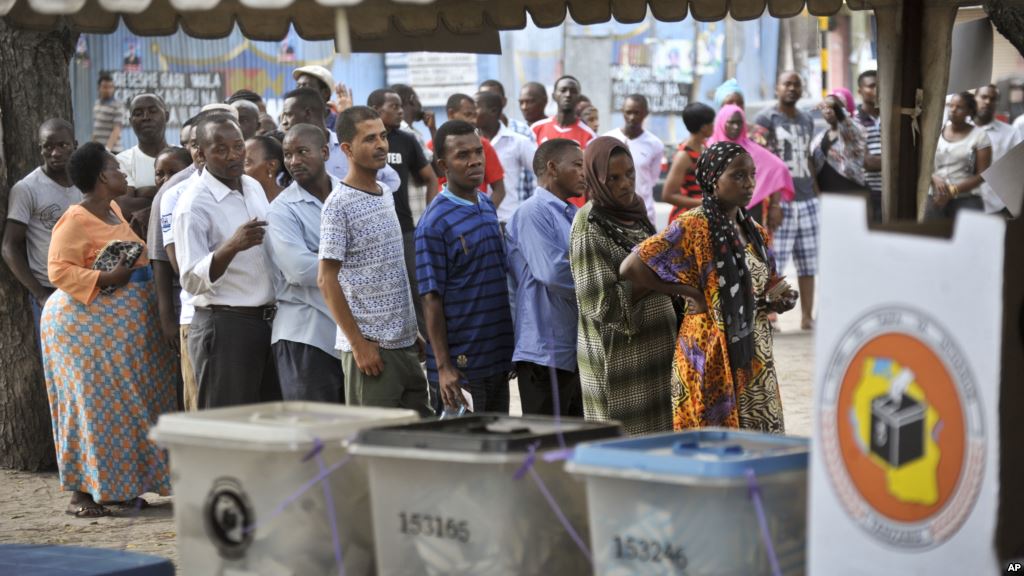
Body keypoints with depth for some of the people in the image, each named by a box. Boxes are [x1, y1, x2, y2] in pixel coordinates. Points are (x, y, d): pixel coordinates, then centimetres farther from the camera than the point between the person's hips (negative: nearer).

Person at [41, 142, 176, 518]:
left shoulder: (114, 211, 12)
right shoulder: (75, 220, -14)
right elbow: (59, 271, -19)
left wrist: (134, 268, 8)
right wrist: (106, 279, -25)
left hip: (124, 327, 9)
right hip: (86, 326, -9)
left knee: (123, 407, 10)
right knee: (92, 406, -6)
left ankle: (117, 485, 17)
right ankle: (81, 492, 0)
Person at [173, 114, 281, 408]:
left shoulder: (255, 188, 10)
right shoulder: (193, 205, -13)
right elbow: (192, 281, -19)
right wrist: (232, 247, -32)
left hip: (268, 320, 7)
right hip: (224, 325, -7)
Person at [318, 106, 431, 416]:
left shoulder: (387, 194, 13)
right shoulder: (339, 205, -11)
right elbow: (326, 279, -13)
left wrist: (412, 331, 17)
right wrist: (358, 343, -16)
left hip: (405, 343, 8)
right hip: (370, 347, -8)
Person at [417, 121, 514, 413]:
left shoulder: (488, 206, 9)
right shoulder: (434, 223, -14)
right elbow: (431, 299, -15)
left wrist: (510, 348, 16)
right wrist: (443, 367, -18)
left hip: (499, 355, 7)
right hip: (461, 364, -7)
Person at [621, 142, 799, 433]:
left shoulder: (754, 232, 12)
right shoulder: (692, 228, -12)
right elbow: (631, 267, -17)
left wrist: (779, 300, 1)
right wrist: (691, 292, -15)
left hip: (753, 355, 7)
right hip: (712, 356, -7)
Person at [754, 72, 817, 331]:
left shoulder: (807, 120, 17)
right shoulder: (765, 119, -2)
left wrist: (817, 195, 16)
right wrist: (772, 203, -15)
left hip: (807, 201, 6)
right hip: (780, 201, -6)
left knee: (808, 263, 5)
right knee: (773, 263, -6)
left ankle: (807, 317, 11)